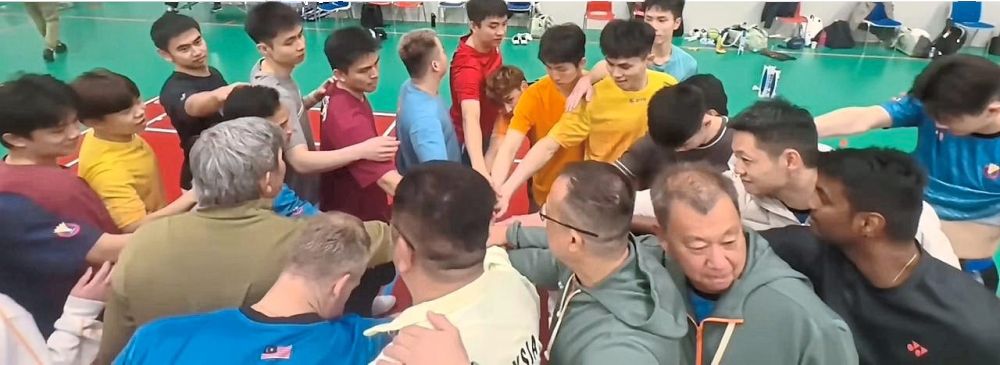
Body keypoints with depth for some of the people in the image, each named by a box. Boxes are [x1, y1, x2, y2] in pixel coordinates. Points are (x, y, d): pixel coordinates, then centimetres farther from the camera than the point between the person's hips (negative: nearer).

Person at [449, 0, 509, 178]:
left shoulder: (490, 44, -12)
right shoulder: (468, 67, -38)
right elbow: (470, 119, -52)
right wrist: (479, 168, -65)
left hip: (490, 130, 8)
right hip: (471, 140, -8)